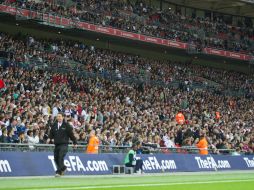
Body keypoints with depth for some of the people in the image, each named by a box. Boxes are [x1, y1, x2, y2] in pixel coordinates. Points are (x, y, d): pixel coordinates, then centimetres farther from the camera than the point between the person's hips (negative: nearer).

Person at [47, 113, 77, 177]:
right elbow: (51, 133, 15)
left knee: (60, 157, -16)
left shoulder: (66, 125, -1)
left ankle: (59, 172, -15)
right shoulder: (54, 125, 11)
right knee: (56, 158, 7)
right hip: (56, 144, 5)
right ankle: (63, 167, 30)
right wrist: (49, 138, -6)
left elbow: (71, 134, 2)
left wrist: (75, 143, 4)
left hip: (64, 144, -5)